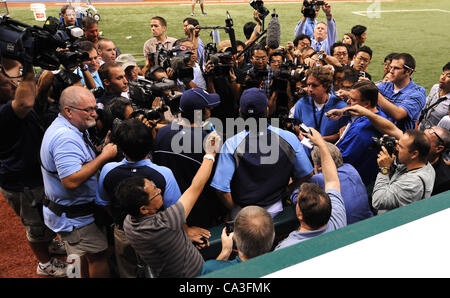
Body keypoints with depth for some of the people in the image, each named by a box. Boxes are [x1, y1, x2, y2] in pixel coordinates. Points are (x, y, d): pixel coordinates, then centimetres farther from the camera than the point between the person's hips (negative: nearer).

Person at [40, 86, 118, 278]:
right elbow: (72, 181, -34)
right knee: (99, 255, 2)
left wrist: (104, 147, -1)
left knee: (84, 255, 22)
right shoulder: (65, 137, -28)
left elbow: (82, 162, 15)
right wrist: (104, 157, -28)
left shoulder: (67, 129, 6)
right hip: (73, 216, -10)